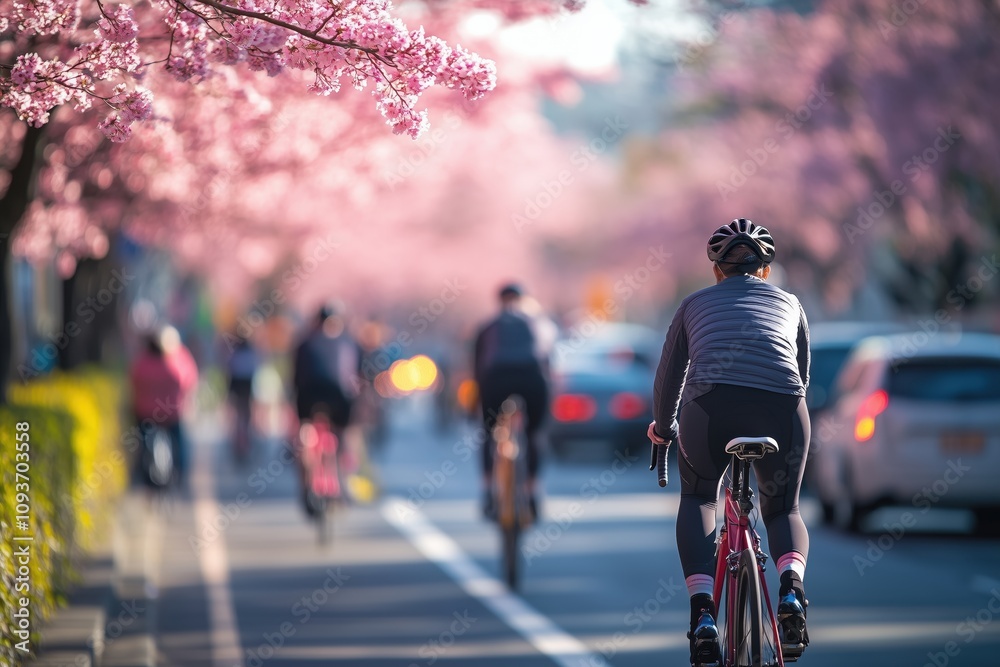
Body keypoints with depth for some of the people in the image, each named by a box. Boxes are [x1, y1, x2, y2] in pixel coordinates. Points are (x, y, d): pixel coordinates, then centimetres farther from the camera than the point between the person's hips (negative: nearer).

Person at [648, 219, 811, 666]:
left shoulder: (696, 304, 28)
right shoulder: (788, 303, 29)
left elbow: (668, 378, 35)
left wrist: (663, 428, 54)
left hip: (710, 406, -1)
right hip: (781, 409, 1)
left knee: (697, 498, 27)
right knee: (783, 509, 26)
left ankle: (702, 612, 6)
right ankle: (791, 586, -6)